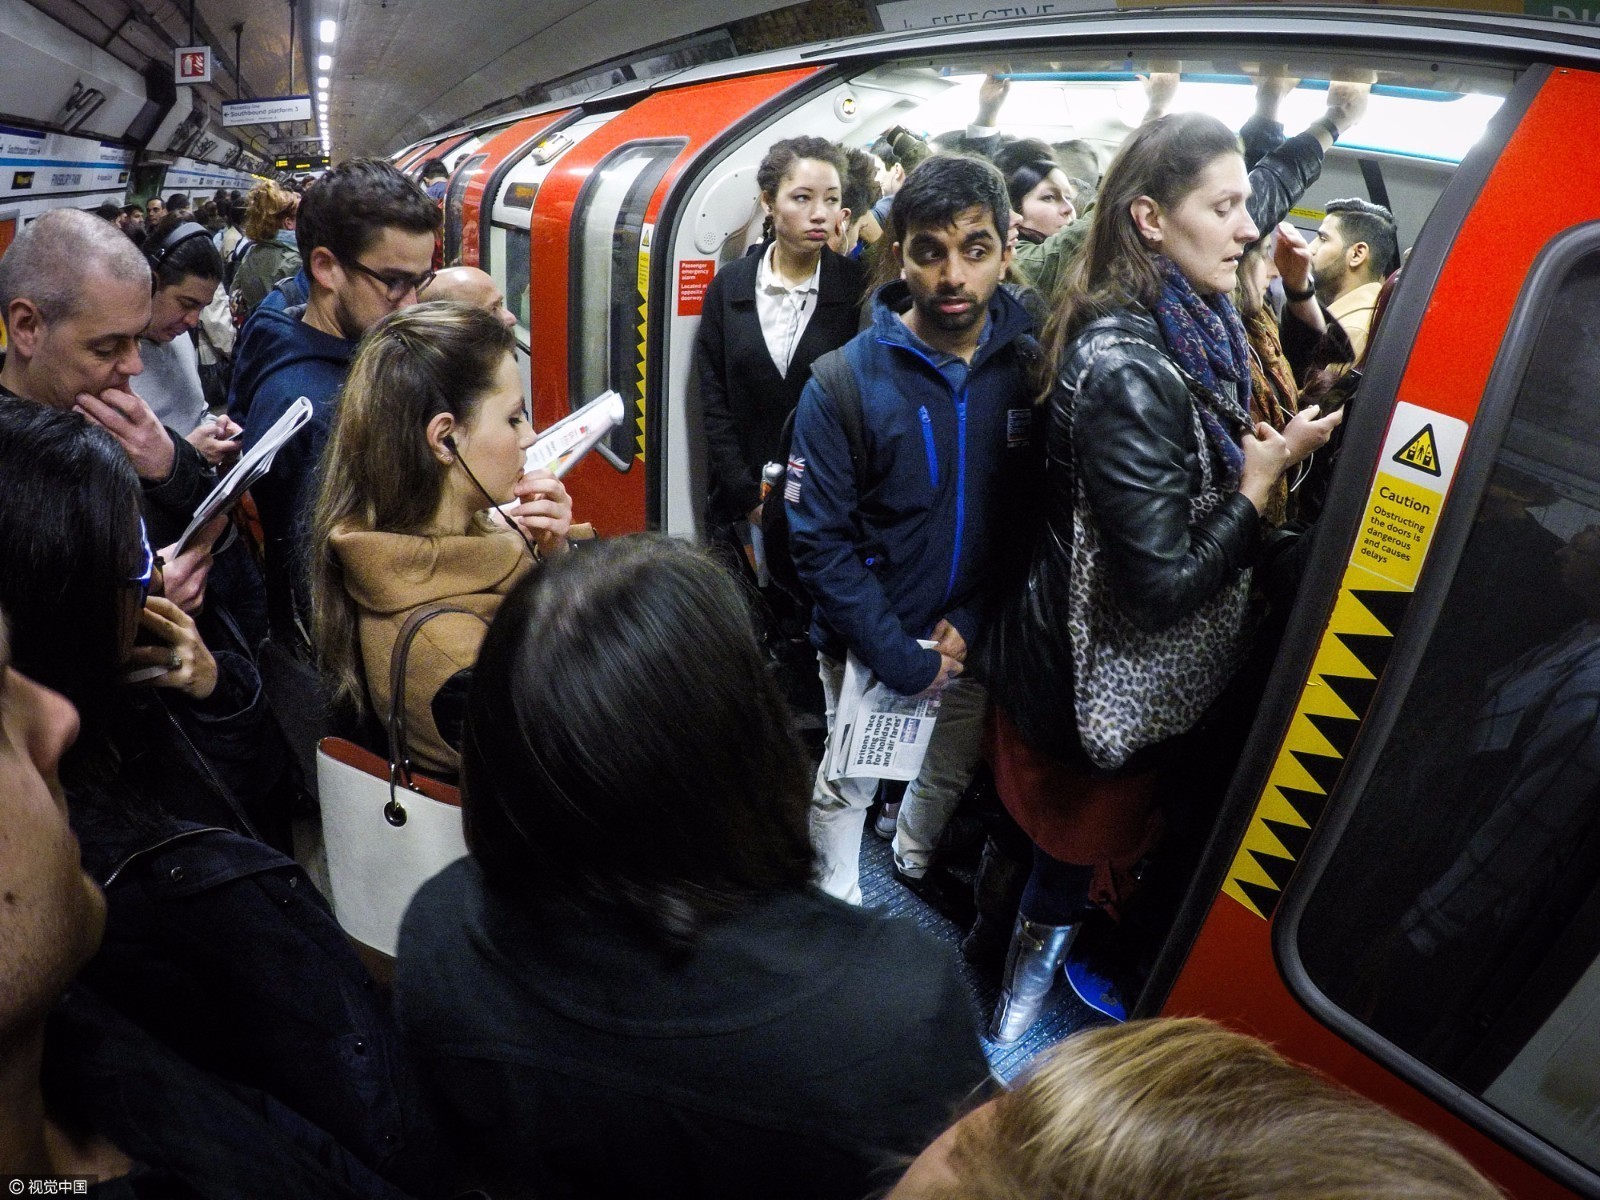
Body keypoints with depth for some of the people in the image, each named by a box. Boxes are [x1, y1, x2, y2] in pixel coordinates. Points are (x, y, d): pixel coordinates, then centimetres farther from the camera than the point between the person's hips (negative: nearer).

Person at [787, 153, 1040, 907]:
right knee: (846, 786, 16)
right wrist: (898, 658, -20)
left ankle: (913, 858, 56)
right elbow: (820, 542, -18)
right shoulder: (846, 381, -18)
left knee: (951, 771, 26)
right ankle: (837, 906, 44)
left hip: (973, 638, 4)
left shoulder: (1030, 366, -10)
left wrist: (974, 620, -13)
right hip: (869, 643, -3)